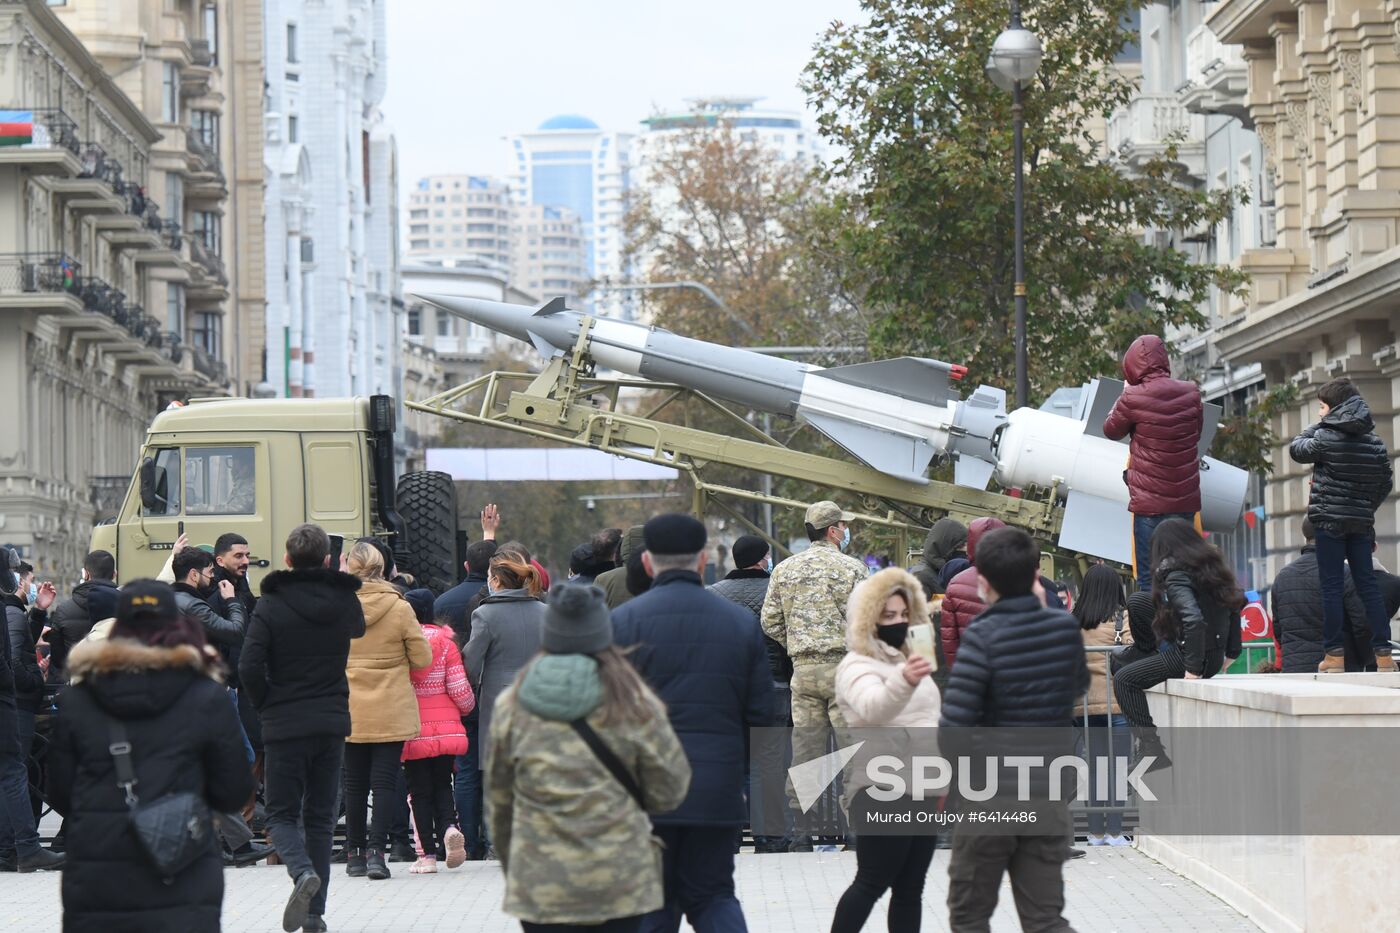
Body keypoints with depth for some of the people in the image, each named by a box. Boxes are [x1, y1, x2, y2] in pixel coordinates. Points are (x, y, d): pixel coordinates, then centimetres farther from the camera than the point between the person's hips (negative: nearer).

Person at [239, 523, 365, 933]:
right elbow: (358, 628, 26)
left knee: (281, 815, 6)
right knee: (320, 818, 11)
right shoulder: (345, 602, 2)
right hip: (332, 723, 3)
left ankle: (303, 872, -23)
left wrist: (266, 706, 0)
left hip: (284, 727, -3)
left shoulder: (270, 606, -9)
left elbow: (249, 667, -14)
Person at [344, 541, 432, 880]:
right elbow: (422, 658, -4)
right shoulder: (399, 607, -8)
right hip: (392, 711, -1)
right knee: (384, 781, 1)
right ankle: (376, 848, -9)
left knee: (354, 782, 11)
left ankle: (354, 852, 17)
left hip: (349, 710, 1)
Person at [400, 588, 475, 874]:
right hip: (447, 730, 1)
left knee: (421, 792, 6)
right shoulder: (445, 642, -3)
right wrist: (468, 707, 17)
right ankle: (449, 827, -12)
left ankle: (428, 855, 2)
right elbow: (459, 689, -4)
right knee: (442, 786, 15)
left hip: (413, 732, -1)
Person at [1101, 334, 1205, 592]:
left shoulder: (1133, 398, -12)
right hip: (1185, 499, 4)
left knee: (1148, 577, 1)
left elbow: (1111, 431, 6)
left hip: (1148, 500, -4)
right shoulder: (1191, 393, -1)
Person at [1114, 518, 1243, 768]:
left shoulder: (1176, 576, -16)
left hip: (1190, 654, -9)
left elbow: (1193, 619, -29)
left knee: (1124, 680, -5)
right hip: (1214, 657, 9)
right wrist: (1231, 652, 22)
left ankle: (1149, 744, -12)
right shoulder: (1215, 567, 11)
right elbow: (1237, 601, 20)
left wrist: (1193, 668, -24)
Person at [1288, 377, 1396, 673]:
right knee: (1367, 584, 7)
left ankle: (1334, 654, -4)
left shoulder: (1326, 437, -10)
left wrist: (1314, 428, 13)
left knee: (1332, 586, -2)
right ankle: (1383, 653, 3)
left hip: (1330, 519, -5)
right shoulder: (1374, 442, 6)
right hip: (1361, 522, 5)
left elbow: (1296, 449, 5)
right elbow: (1386, 482, 10)